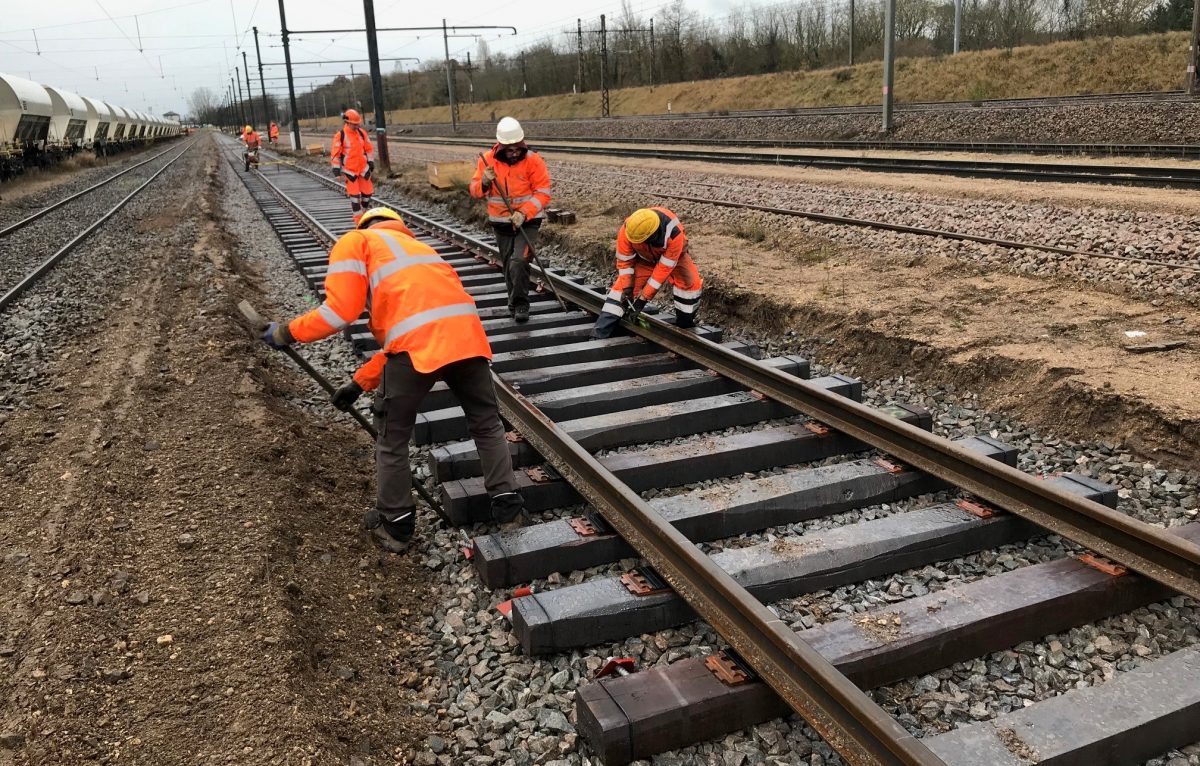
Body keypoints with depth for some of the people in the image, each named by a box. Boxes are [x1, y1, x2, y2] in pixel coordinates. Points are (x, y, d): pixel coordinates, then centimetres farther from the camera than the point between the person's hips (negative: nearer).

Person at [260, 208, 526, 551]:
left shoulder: (354, 242, 18)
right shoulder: (416, 248, 38)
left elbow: (340, 311, 2)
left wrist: (286, 332, 17)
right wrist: (360, 382, 36)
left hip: (419, 340, -5)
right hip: (466, 331, 6)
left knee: (392, 438, 15)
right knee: (486, 422, 25)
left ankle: (396, 526, 28)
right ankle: (506, 501, 29)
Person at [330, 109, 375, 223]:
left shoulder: (362, 133, 3)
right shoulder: (340, 136, -10)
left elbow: (368, 148, 14)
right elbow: (335, 153, -8)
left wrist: (371, 162, 13)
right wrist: (336, 168, -11)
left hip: (363, 168, 4)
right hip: (349, 170, -4)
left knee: (367, 191, 6)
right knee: (354, 194, -4)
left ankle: (364, 211, 28)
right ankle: (358, 218, 3)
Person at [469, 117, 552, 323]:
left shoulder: (533, 160, -13)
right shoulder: (488, 160, -5)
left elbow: (543, 193, -15)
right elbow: (475, 191, -1)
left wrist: (524, 213, -27)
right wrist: (484, 182, -24)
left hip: (527, 222, -3)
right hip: (501, 223, 4)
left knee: (519, 263, -19)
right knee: (508, 265, 12)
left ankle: (520, 304, -7)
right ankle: (514, 303, 28)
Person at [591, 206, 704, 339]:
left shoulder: (674, 235, -43)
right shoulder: (626, 230, -37)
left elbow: (663, 268, -36)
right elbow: (624, 260, -20)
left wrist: (643, 298, -34)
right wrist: (627, 287, -26)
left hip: (673, 256, -1)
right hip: (643, 258, 2)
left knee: (691, 283, -23)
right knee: (622, 288, -13)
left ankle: (685, 327, -3)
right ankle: (599, 334, -16)